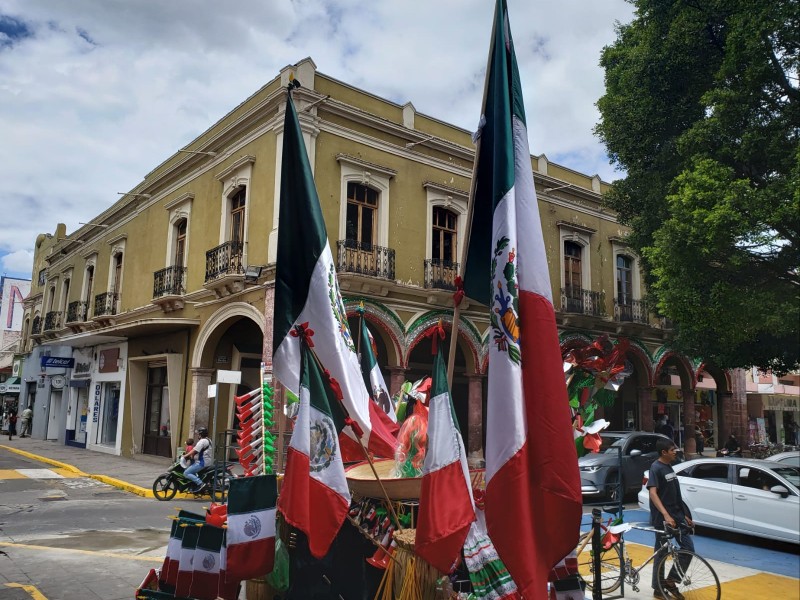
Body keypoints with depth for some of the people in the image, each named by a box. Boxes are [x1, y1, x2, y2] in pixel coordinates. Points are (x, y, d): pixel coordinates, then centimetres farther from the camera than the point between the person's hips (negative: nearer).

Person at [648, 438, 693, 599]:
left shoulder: (669, 467, 13)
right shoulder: (656, 468, -14)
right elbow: (653, 493, -25)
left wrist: (684, 515, 19)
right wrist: (666, 515, -35)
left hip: (677, 516, 8)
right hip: (662, 518, -8)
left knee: (689, 548, 3)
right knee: (661, 553, 2)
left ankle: (671, 580, 15)